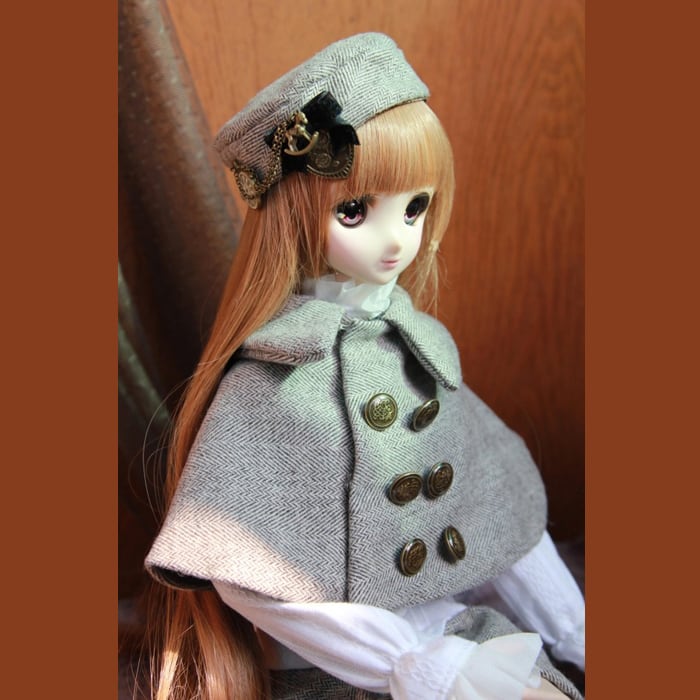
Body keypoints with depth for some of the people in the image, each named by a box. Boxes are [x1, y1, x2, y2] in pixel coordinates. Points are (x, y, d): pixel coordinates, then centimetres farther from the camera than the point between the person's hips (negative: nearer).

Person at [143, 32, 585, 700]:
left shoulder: (426, 348, -1)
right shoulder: (270, 377, -16)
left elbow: (498, 501, 6)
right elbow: (241, 573, -17)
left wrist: (572, 633, 5)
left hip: (465, 630, 5)